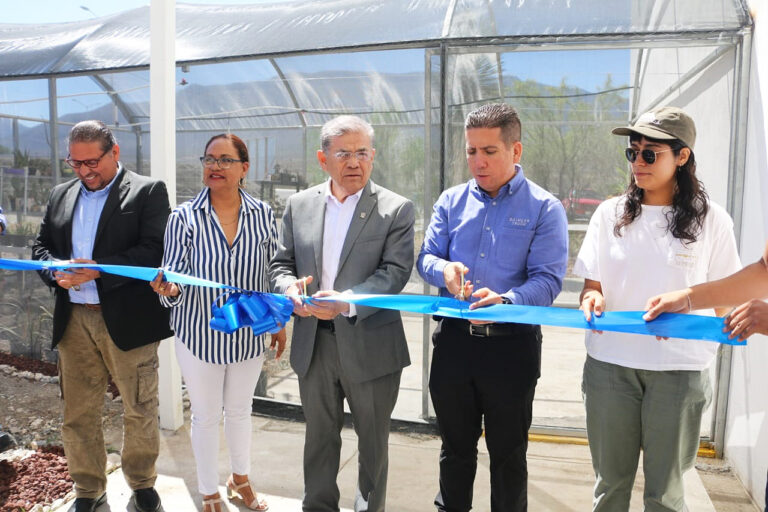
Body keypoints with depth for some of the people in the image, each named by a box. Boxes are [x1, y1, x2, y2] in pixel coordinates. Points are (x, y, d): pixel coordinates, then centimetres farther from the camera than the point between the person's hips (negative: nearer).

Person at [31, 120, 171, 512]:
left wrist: (97, 270, -21)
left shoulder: (148, 191, -5)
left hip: (128, 320, -5)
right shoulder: (61, 194, 13)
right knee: (78, 413, 14)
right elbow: (41, 245, 15)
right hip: (73, 320, 5)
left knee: (139, 411, 8)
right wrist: (55, 271, -7)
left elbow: (155, 251, -14)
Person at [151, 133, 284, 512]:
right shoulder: (184, 217, -11)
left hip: (248, 335, 2)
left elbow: (274, 271, 4)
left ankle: (240, 480, 46)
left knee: (240, 410, 20)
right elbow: (174, 278, -9)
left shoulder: (262, 215, -6)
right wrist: (169, 290, -32)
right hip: (199, 335, -1)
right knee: (206, 415, 14)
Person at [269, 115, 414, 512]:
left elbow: (395, 271, -15)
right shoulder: (299, 205, 4)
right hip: (313, 343, 3)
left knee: (373, 441, 16)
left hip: (371, 345, -3)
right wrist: (290, 288, -16)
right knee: (319, 436, 20)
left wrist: (348, 302, -30)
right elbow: (281, 263, 7)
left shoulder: (396, 209, -6)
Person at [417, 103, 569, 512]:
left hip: (511, 344, -3)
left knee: (508, 455, 14)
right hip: (453, 339, 3)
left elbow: (547, 280, -12)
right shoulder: (452, 200, 6)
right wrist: (444, 269, -19)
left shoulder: (544, 209, -5)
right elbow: (425, 258, 5)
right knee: (455, 447, 20)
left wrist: (505, 301, -32)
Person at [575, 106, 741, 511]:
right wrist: (592, 299, -15)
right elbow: (591, 284, 6)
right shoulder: (611, 213, 4)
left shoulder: (710, 220, 0)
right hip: (610, 364, 2)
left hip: (679, 370, -1)